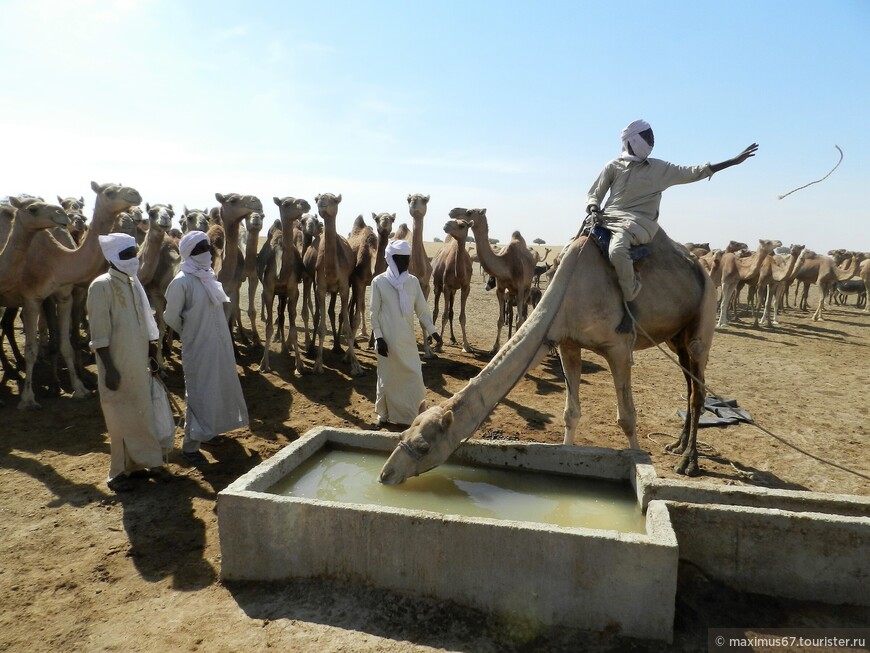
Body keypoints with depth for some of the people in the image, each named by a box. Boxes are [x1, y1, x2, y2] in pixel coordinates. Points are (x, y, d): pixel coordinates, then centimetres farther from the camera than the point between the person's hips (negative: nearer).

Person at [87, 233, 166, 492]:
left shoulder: (134, 282, 8)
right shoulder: (101, 286, -14)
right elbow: (99, 333, -16)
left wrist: (153, 354, 13)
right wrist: (109, 368, -18)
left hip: (138, 360, 7)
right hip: (117, 363, -7)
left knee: (140, 412, 14)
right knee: (121, 416, 3)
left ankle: (134, 463, 29)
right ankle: (118, 472, 16)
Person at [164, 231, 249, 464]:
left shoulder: (209, 275, 6)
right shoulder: (181, 281, -17)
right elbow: (171, 317, -10)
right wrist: (189, 333, 5)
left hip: (219, 342, 8)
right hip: (198, 345, -7)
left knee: (217, 387, 17)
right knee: (199, 392, -1)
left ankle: (206, 432, 34)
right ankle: (189, 444, 12)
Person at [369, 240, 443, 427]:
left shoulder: (413, 281, 3)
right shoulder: (379, 282, -7)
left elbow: (422, 309, 6)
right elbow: (374, 313, -5)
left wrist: (433, 331, -4)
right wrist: (378, 337, -10)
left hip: (408, 339, 3)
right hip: (388, 340, -3)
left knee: (414, 377, 5)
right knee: (387, 378, 8)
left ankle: (414, 415, 21)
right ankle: (383, 414, 27)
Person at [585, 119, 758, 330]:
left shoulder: (659, 168, 14)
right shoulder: (613, 166, 12)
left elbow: (692, 172, 17)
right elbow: (593, 194, 15)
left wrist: (733, 161, 17)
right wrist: (593, 206, -9)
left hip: (638, 222, -3)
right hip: (609, 217, 3)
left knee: (617, 250, -35)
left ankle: (630, 303, -22)